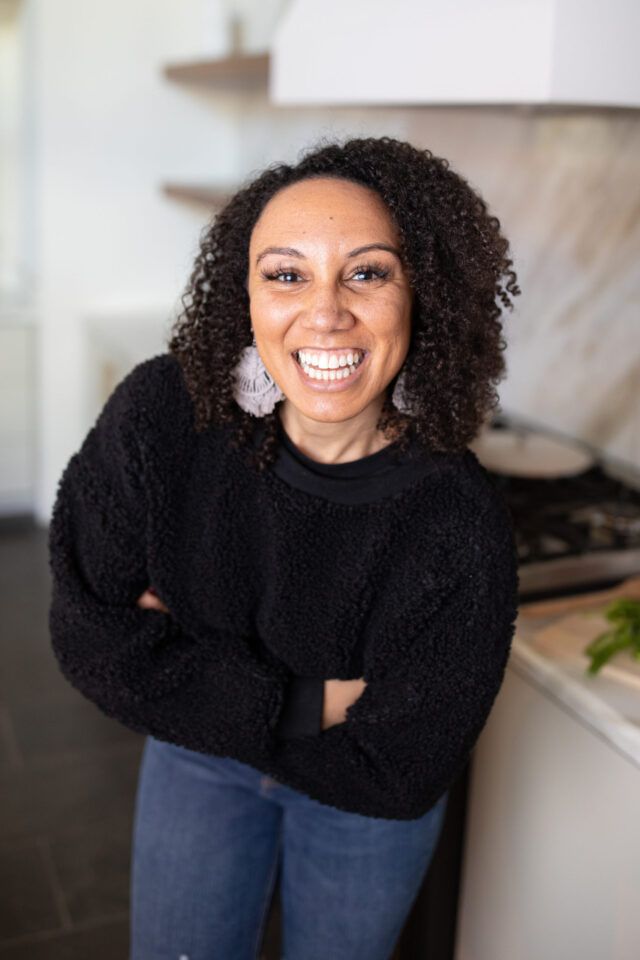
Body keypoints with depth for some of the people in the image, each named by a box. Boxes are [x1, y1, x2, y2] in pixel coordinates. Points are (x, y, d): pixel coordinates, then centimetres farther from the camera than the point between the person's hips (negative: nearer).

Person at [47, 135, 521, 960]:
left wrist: (185, 665, -20)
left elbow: (394, 777, -22)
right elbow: (92, 636, -20)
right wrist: (312, 702, -25)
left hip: (365, 811, -1)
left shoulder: (460, 525, -31)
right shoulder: (159, 415, -26)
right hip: (195, 762, 2)